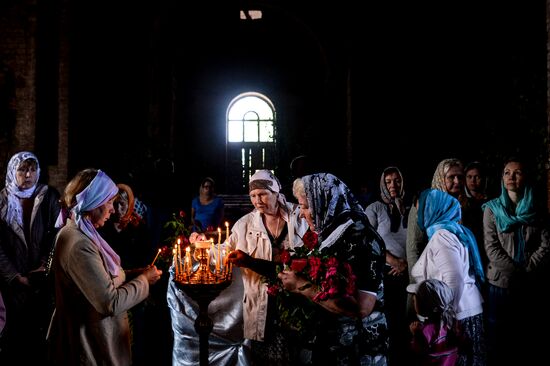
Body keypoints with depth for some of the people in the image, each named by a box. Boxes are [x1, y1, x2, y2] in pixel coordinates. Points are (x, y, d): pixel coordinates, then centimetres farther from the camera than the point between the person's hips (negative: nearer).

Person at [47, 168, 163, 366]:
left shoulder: (81, 233, 7)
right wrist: (143, 280, -13)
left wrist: (137, 274, 1)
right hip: (91, 348, -10)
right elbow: (111, 303, -26)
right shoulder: (78, 244, -26)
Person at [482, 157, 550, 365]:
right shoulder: (492, 209, 2)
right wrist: (517, 273, -14)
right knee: (498, 342, 4)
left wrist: (527, 271, -14)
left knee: (529, 340, 9)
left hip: (532, 285, 2)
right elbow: (491, 248, -7)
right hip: (501, 283, -2)